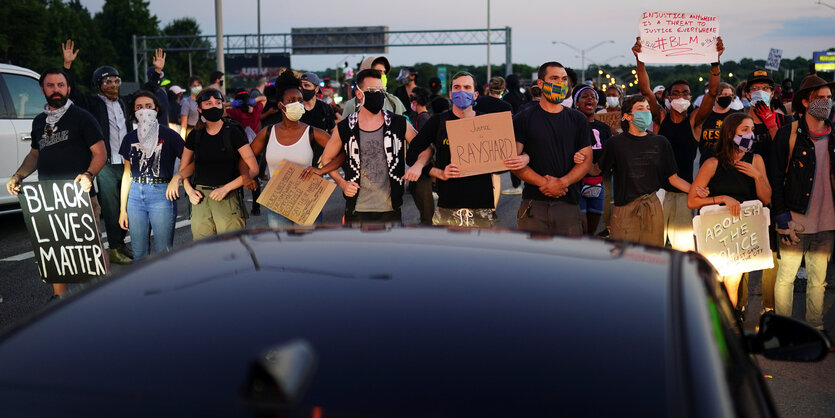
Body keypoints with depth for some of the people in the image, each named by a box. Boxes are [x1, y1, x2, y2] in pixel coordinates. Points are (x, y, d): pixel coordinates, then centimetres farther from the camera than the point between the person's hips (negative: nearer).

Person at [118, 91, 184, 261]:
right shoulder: (130, 138, 11)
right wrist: (123, 209, 12)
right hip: (135, 194, 4)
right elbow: (127, 174, 15)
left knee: (164, 252, -3)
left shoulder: (169, 135, -1)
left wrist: (177, 178, -20)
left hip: (162, 193, -4)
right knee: (139, 253, 8)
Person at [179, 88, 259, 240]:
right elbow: (184, 169, 22)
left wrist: (226, 188, -10)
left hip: (227, 198, -3)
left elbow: (253, 169, -5)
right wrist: (189, 190, 4)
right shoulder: (195, 135, 9)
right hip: (200, 198, 3)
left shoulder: (232, 132, -2)